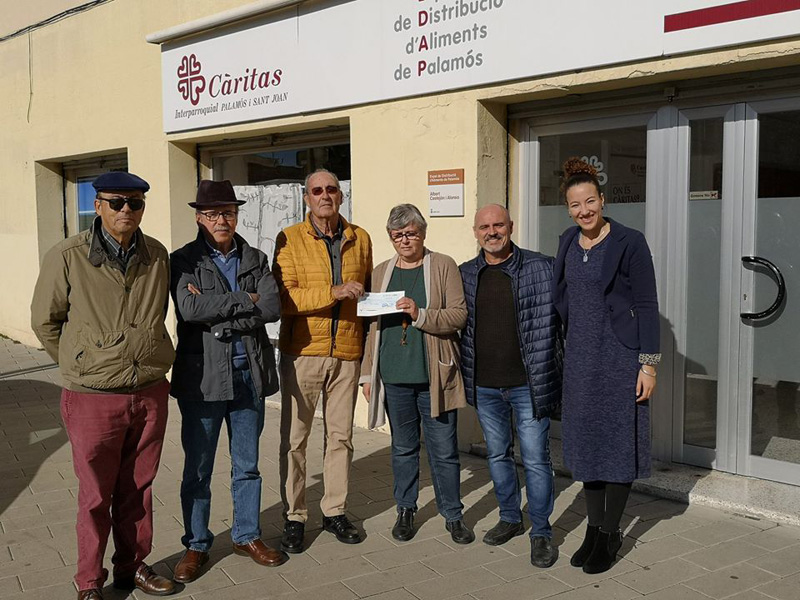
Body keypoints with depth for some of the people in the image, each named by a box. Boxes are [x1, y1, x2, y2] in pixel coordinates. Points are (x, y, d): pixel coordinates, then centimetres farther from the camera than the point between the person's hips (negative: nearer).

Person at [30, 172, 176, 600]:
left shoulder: (157, 255, 2)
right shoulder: (67, 257, -10)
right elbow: (45, 322, 2)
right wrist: (81, 365, 7)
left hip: (150, 392, 4)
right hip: (93, 398, -3)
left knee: (138, 488, 16)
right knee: (96, 496, 9)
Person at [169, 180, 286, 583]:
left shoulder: (256, 260, 7)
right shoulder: (184, 261, -2)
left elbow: (273, 307, -9)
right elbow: (189, 309, -19)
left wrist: (217, 314, -16)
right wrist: (245, 300, -14)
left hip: (249, 375, 3)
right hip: (202, 378, -3)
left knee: (247, 465, 14)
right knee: (197, 469, 8)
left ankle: (247, 536, 30)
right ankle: (196, 546, 24)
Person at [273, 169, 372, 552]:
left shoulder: (360, 239, 9)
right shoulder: (290, 239, -3)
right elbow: (284, 297, -13)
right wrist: (334, 292, -22)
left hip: (347, 352, 3)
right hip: (302, 351, -3)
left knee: (340, 436, 11)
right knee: (294, 438, 3)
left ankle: (335, 511, 24)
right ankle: (294, 517, 16)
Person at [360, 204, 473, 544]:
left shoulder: (443, 266, 0)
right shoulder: (382, 272, 11)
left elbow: (459, 315, -7)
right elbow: (373, 326, 14)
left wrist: (420, 315, -22)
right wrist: (367, 373, 11)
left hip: (434, 376, -3)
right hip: (394, 376, 3)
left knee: (444, 449, 4)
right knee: (403, 447, 13)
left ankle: (452, 515, 19)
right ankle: (405, 511, 27)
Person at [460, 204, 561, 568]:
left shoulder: (540, 268, -4)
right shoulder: (465, 275, 6)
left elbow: (554, 321, -2)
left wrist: (544, 377, -6)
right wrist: (464, 374, 9)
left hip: (527, 384, -4)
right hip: (484, 386, 4)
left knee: (535, 459, 2)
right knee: (497, 455, 17)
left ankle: (541, 532, 16)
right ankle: (510, 518, 34)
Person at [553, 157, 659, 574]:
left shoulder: (629, 243, -10)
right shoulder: (568, 243, 8)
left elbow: (647, 306, -10)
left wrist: (648, 364, -13)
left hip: (619, 356, -6)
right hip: (580, 356, 6)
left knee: (617, 443, 3)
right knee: (585, 442, 12)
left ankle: (609, 534, 18)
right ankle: (594, 528, 26)